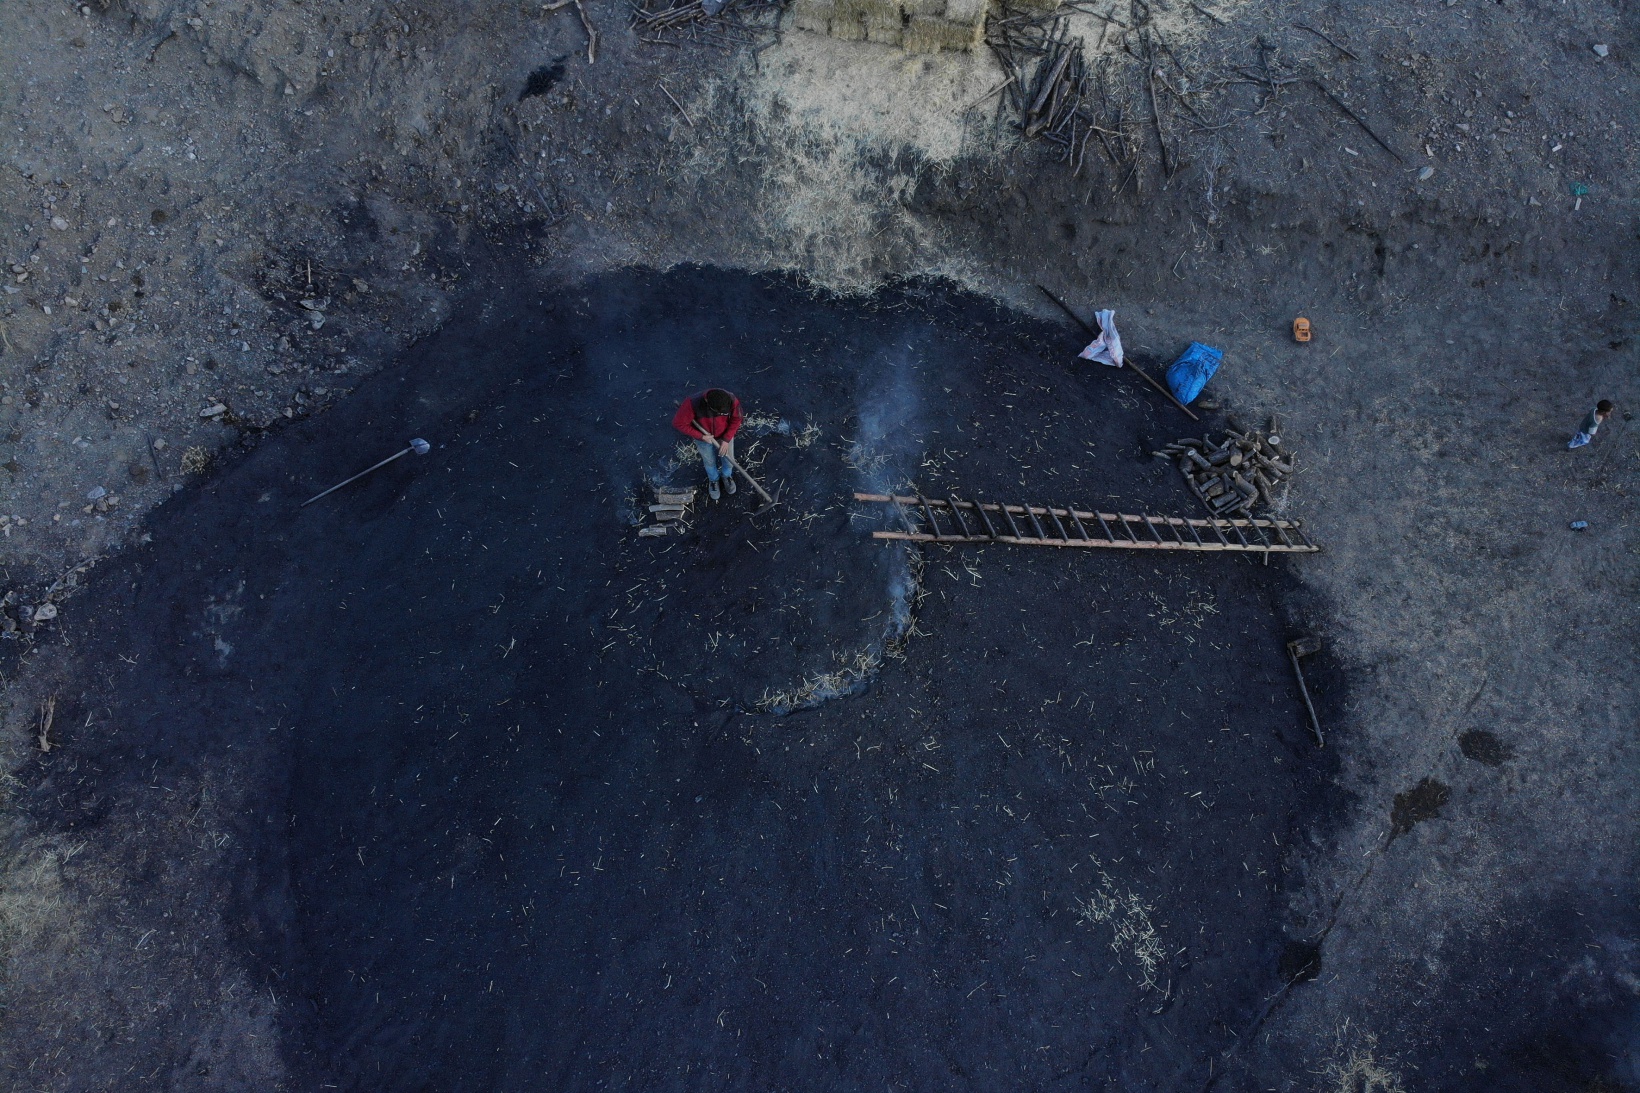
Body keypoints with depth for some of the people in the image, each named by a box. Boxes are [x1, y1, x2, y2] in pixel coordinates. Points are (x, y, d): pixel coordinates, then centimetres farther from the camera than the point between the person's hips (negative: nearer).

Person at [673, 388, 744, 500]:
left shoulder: (732, 401, -35)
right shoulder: (693, 403, -40)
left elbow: (736, 419, -15)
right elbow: (678, 423, -27)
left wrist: (726, 439, -20)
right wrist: (701, 437, -25)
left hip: (725, 435, 1)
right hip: (704, 437, -1)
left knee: (728, 460, 18)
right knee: (710, 462, 21)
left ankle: (726, 476, 54)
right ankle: (713, 480, 55)